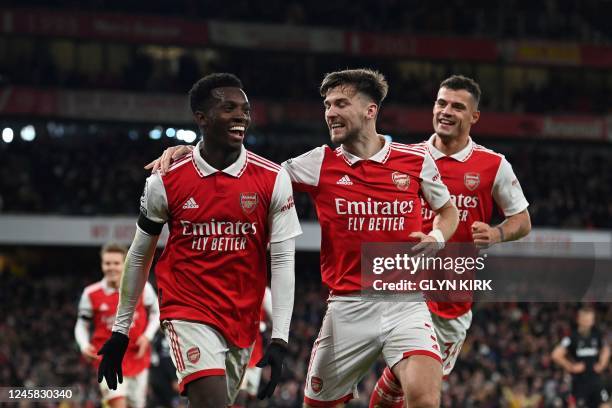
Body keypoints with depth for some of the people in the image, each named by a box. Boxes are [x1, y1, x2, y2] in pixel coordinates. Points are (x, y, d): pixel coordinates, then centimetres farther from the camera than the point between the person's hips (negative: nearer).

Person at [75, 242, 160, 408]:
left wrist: (147, 336, -8)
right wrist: (84, 346, -13)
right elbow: (82, 324, 5)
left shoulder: (142, 287, -6)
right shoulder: (91, 294, -7)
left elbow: (156, 313, 9)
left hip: (137, 356, 2)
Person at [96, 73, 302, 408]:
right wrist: (120, 331, 12)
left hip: (243, 323, 2)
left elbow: (283, 262, -4)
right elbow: (139, 257, 9)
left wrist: (279, 340, -12)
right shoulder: (166, 182, -3)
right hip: (188, 314, -2)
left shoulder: (273, 180, -4)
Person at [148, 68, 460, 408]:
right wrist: (190, 151, -6)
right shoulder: (320, 163, 3)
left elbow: (447, 210, 18)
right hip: (348, 307, 2)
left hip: (404, 303, -2)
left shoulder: (416, 159, 2)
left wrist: (436, 237, -4)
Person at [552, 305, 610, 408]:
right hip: (580, 380, -4)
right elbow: (556, 355, -12)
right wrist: (571, 367, -10)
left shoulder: (597, 335, 4)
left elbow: (606, 350, 24)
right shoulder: (572, 337, -9)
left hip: (595, 377, 4)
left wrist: (602, 364, 8)